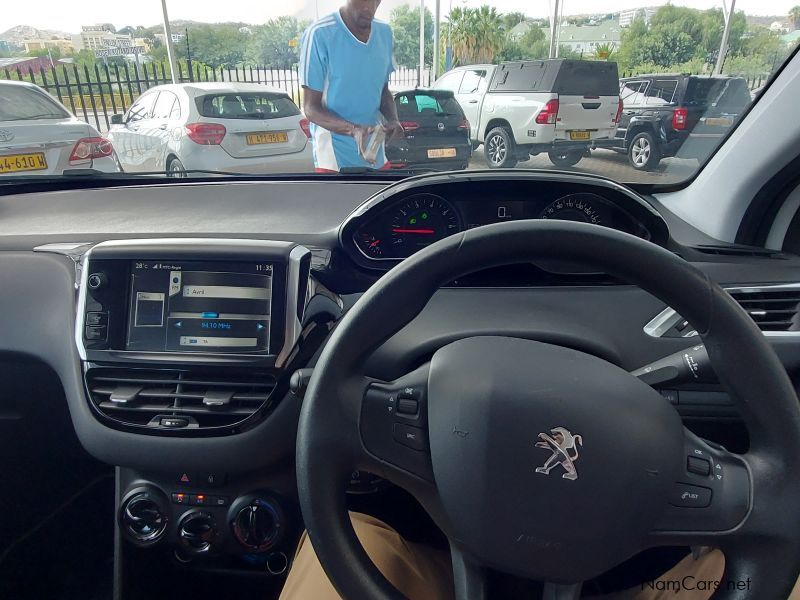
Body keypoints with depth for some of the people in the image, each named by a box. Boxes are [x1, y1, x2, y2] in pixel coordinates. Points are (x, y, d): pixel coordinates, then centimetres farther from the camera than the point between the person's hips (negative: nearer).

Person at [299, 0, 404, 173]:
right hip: (334, 157, -6)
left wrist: (393, 119, -6)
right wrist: (353, 130, -29)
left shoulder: (384, 33, 7)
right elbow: (311, 107, -12)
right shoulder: (320, 34, -13)